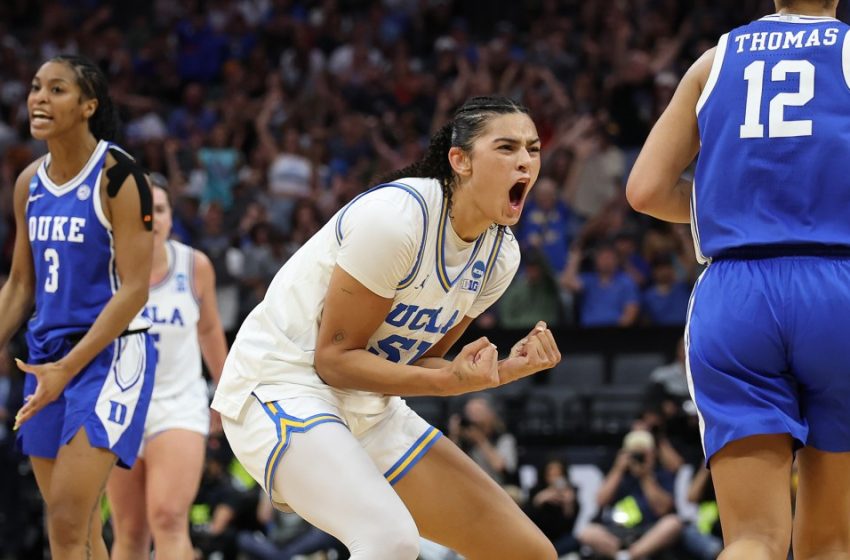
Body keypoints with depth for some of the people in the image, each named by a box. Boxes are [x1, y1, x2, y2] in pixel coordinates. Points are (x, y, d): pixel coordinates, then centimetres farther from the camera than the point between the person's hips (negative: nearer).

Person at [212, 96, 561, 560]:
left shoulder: (501, 252, 2)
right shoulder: (398, 214, -22)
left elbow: (419, 364, 9)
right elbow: (334, 358, -18)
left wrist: (507, 369, -8)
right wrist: (452, 380, -27)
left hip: (370, 411, 9)